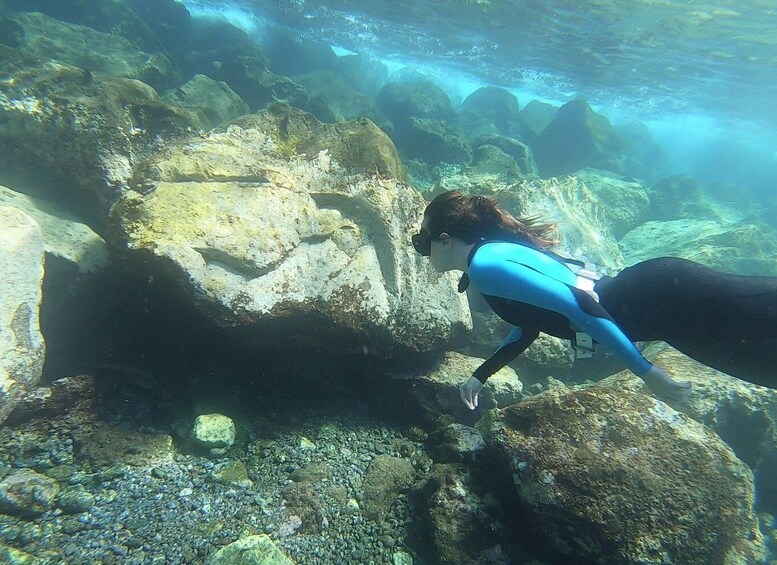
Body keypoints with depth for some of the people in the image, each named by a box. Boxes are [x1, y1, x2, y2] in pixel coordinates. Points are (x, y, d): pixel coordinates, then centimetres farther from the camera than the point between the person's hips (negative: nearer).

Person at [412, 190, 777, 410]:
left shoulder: (485, 265, -19)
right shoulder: (495, 250, 11)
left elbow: (577, 305, -28)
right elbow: (530, 325, 22)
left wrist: (647, 373, -20)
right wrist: (481, 376, 21)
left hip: (659, 298, -8)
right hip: (654, 290, 8)